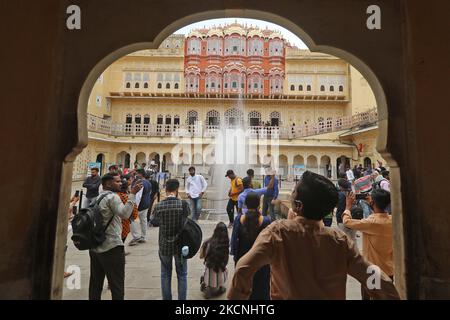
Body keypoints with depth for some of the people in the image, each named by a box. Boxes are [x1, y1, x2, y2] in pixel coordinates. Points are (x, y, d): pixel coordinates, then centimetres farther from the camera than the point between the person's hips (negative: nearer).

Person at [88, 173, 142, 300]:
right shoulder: (112, 196, -14)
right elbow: (125, 214, -32)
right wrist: (132, 194, -32)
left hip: (95, 247, 9)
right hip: (112, 248, -9)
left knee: (95, 284, 19)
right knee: (117, 286, -1)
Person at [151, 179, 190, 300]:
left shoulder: (158, 206, -11)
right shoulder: (183, 204, -17)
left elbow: (155, 220, 6)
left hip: (164, 245, 2)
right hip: (180, 244, -1)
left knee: (165, 275, 20)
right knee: (182, 275, 16)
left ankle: (166, 298, 32)